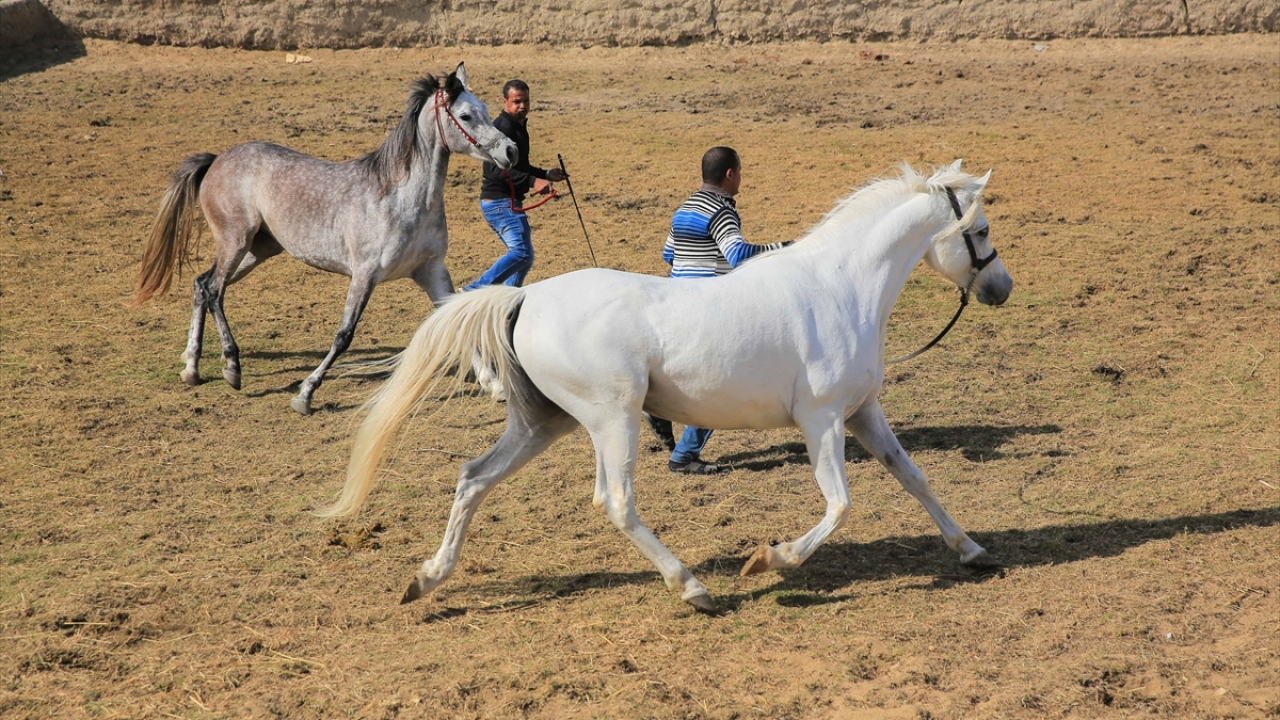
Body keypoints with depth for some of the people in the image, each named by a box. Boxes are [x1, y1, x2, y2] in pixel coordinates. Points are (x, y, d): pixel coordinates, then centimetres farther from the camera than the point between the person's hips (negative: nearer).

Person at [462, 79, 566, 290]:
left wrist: (545, 174, 20)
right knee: (522, 253, -21)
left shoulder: (518, 127, 18)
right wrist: (532, 181, -31)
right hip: (500, 203, -11)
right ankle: (475, 290, -20)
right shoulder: (503, 127, -15)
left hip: (507, 203, 11)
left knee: (524, 258, 16)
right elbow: (497, 170, -26)